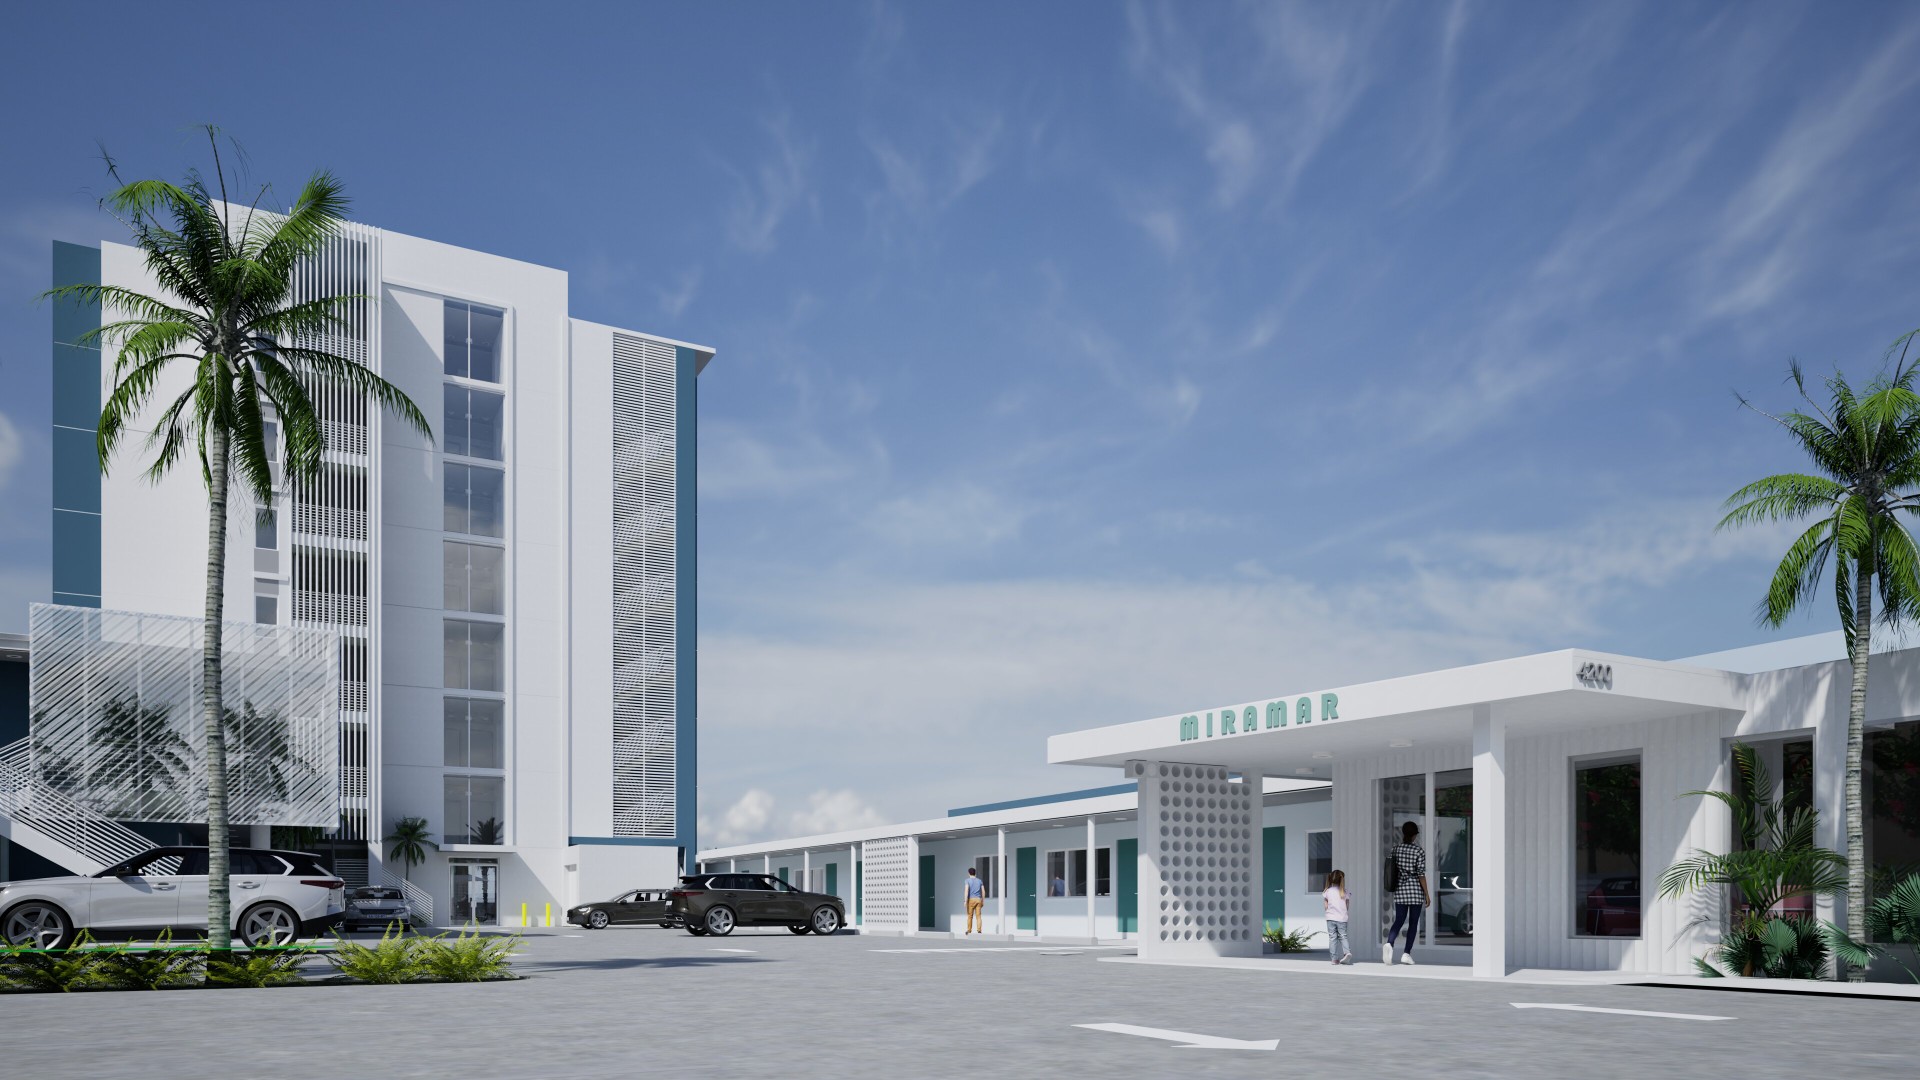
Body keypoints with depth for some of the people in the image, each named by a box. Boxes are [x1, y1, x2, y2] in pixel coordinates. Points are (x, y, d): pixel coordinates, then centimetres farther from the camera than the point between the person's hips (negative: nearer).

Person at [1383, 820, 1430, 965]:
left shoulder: (1395, 849, 3)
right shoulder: (1419, 851, -8)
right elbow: (1421, 874, -10)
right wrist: (1427, 895, -4)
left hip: (1400, 890, 3)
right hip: (1416, 889, -3)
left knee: (1398, 921, 6)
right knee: (1413, 923, 8)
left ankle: (1389, 943, -21)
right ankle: (1406, 953, 5)